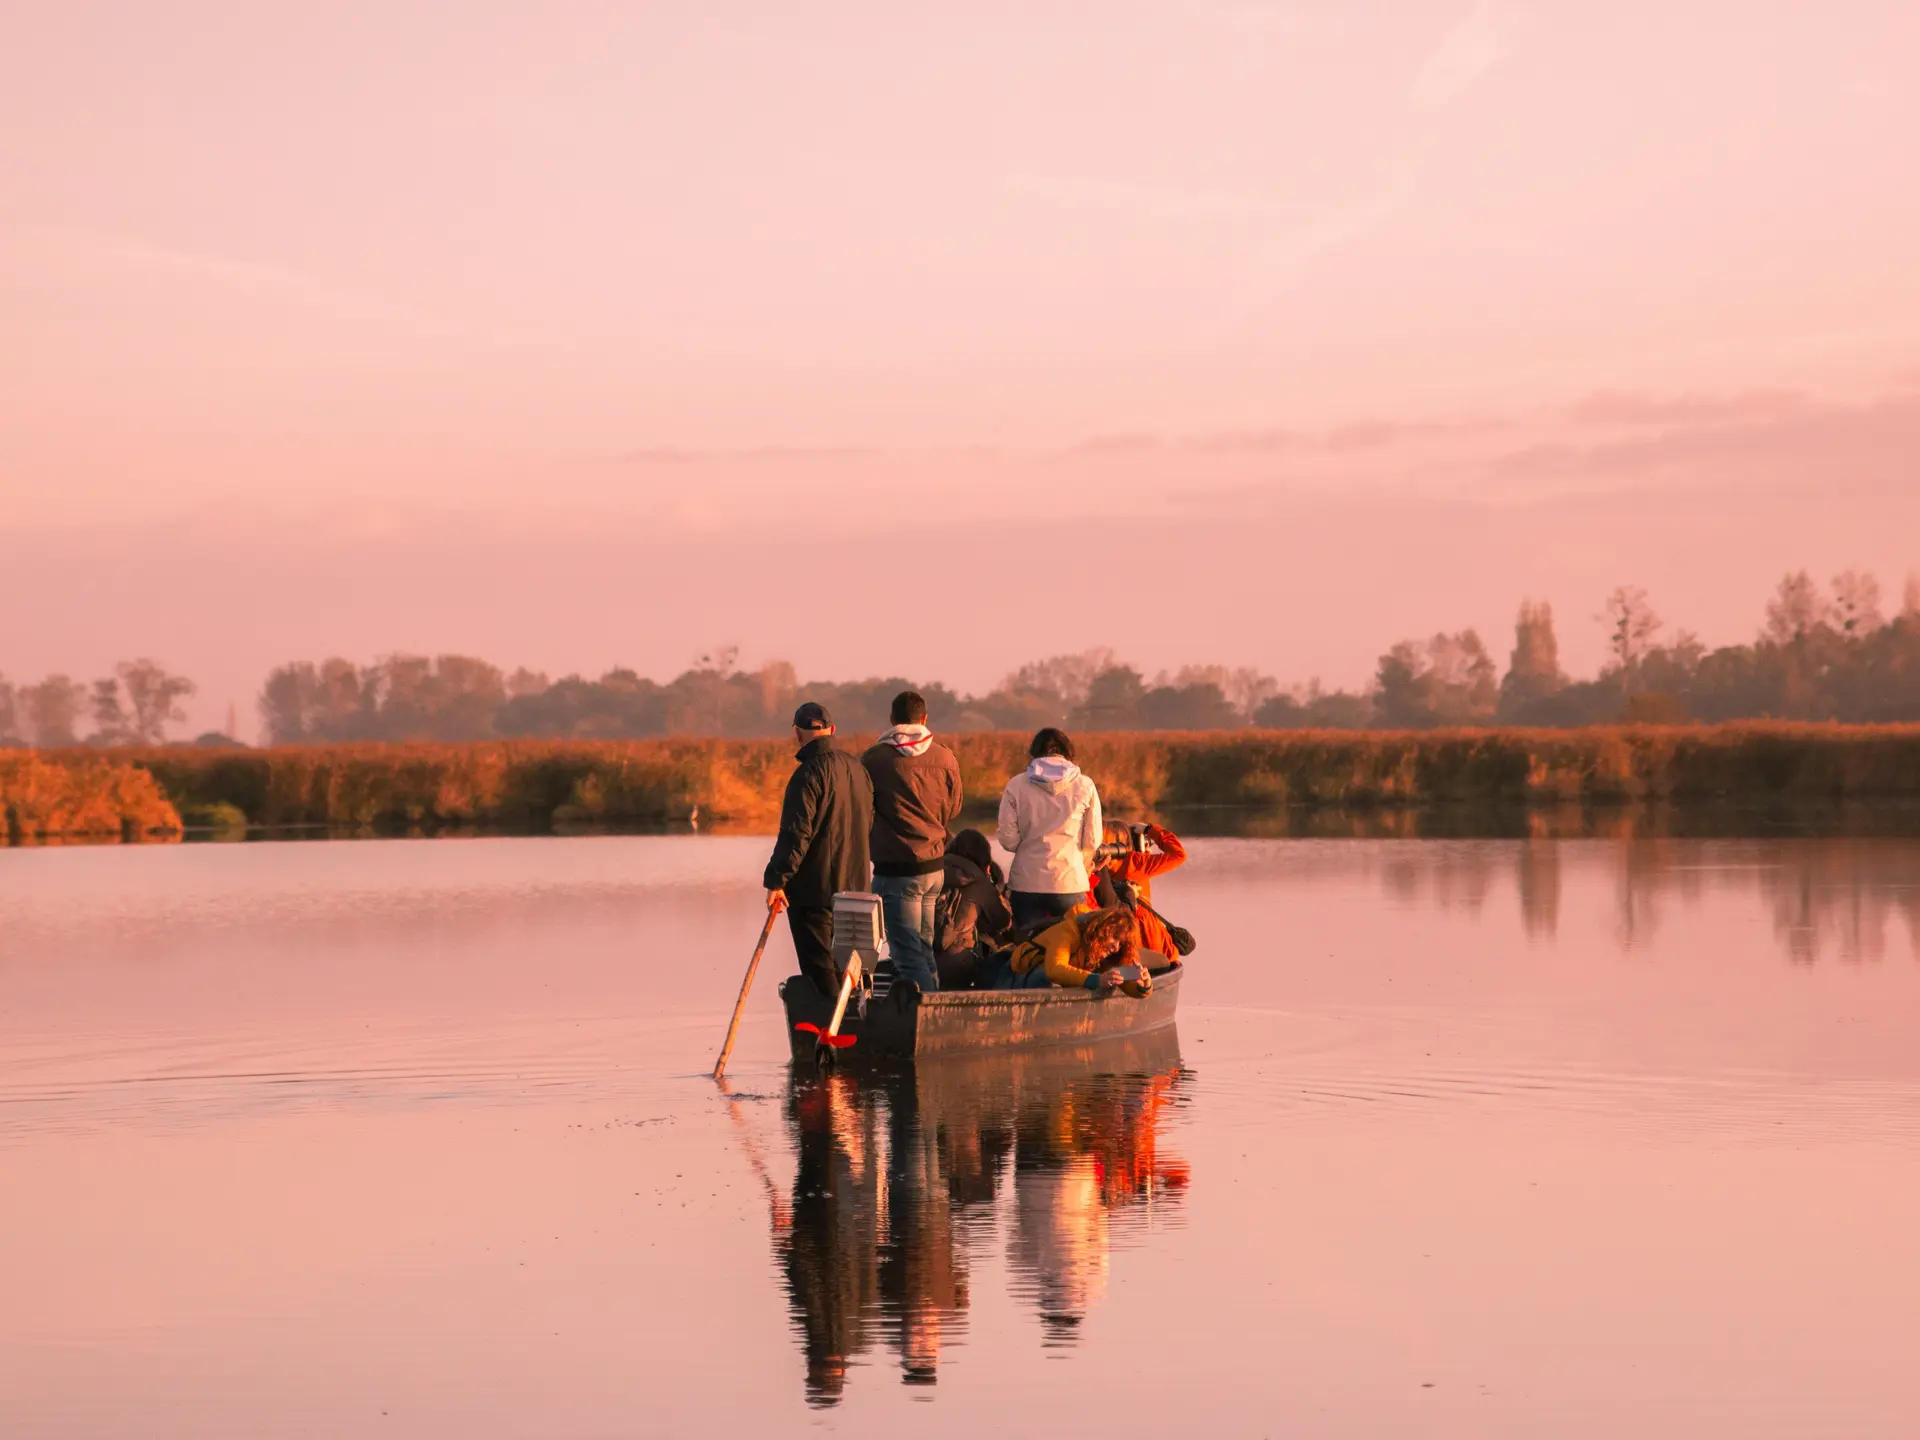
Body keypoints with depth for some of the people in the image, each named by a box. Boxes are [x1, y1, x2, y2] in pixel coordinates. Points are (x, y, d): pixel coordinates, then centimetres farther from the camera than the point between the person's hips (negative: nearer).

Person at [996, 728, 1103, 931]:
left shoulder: (1016, 786, -1)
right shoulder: (1085, 786, -1)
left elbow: (1008, 840, -2)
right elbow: (1092, 841, 1)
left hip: (1026, 883, 0)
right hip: (1070, 883, 0)